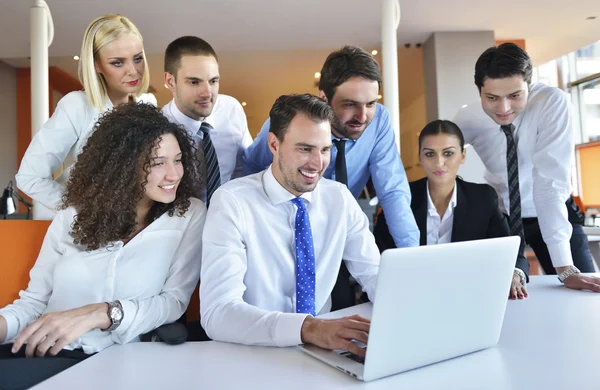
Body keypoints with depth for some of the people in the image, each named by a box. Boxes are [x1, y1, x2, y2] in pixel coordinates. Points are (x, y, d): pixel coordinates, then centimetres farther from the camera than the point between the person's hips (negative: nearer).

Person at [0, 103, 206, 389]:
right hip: (42, 351, 4)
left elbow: (175, 299, -8)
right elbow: (35, 300, 8)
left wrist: (99, 314, -23)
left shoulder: (190, 215, -1)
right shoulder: (73, 217, 7)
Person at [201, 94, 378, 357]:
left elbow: (375, 274, 3)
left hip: (323, 352, 4)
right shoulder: (232, 201, -15)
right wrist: (309, 328, -37)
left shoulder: (340, 199, -1)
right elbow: (217, 313, -24)